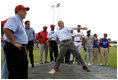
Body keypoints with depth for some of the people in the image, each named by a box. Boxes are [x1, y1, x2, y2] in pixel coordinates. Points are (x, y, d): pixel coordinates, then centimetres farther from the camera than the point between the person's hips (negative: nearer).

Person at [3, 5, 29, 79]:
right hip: (14, 48, -11)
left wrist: (24, 47, 24)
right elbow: (6, 30, -30)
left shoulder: (20, 21, 19)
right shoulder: (14, 19, -13)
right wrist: (14, 43, -25)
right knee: (14, 72, -3)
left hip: (20, 48, 11)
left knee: (24, 69, 20)